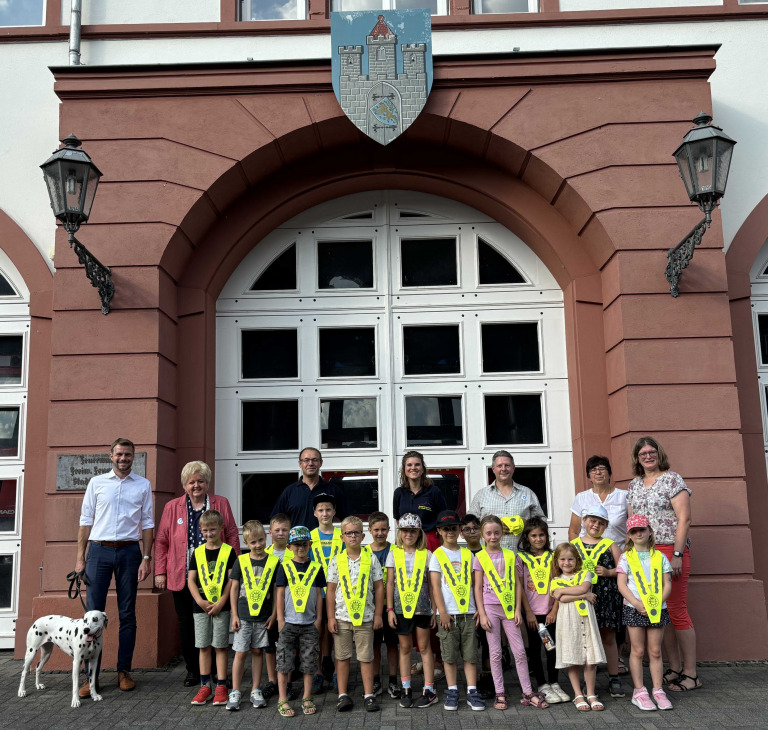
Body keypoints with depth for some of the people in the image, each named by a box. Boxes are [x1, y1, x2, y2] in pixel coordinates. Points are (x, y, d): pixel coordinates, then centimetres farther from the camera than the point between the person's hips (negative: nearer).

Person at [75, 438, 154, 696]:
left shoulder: (143, 485, 7)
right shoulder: (97, 483, 7)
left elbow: (147, 524, 7)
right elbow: (86, 520, 7)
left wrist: (146, 558, 0)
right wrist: (80, 558, 1)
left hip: (129, 551, 0)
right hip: (99, 549, 0)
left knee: (127, 614, 5)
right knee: (93, 612, -2)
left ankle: (124, 671, 14)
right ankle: (92, 675, 4)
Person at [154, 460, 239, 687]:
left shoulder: (221, 504, 6)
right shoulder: (172, 507, 7)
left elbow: (232, 536, 6)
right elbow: (161, 541, 7)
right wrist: (160, 572, 2)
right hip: (182, 577, 1)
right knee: (186, 624, 7)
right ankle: (193, 670, 20)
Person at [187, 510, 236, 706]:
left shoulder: (228, 551, -1)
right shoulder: (198, 552, 6)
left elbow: (231, 580, -5)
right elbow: (191, 580, 4)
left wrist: (221, 602, -12)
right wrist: (200, 601, -9)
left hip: (221, 607, -3)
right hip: (201, 607, 3)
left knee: (220, 646, 1)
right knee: (204, 646, 8)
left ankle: (221, 687, 7)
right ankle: (205, 686, 16)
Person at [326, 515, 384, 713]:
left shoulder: (371, 558, 1)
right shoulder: (337, 560, 1)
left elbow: (379, 587, 4)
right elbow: (331, 590, 3)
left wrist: (378, 614, 0)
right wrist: (331, 617, -2)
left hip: (365, 617, -1)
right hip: (342, 617, 1)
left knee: (366, 657, 4)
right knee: (342, 656, 7)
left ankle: (369, 695, 13)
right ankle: (343, 695, 16)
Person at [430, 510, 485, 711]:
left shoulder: (468, 554, 11)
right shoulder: (437, 555, 3)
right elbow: (436, 587, -2)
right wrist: (442, 612, -10)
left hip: (468, 612, 2)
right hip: (448, 613, -2)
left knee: (470, 654, 3)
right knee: (449, 655, 3)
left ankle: (472, 692, 9)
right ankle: (452, 692, 13)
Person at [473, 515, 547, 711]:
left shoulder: (510, 555, 5)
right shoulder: (480, 557, -1)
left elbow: (517, 585, 5)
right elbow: (478, 588, -2)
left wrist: (518, 610, -2)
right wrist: (482, 614, -7)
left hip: (509, 608, 2)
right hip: (490, 608, -2)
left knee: (520, 652, 3)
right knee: (495, 653, 4)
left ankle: (528, 693, 12)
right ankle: (500, 694, 13)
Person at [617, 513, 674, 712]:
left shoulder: (660, 557, 6)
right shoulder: (626, 557, 1)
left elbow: (667, 584, 3)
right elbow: (622, 585, -5)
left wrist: (658, 602, -12)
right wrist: (636, 603, -16)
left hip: (657, 609, 2)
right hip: (634, 609, -1)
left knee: (655, 651, 6)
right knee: (638, 651, 4)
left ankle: (658, 690, 15)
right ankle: (639, 692, 10)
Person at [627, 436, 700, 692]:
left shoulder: (672, 479, -2)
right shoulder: (634, 485, 15)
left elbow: (684, 518, -8)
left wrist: (677, 554, -14)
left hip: (670, 550, -6)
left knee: (677, 611, -6)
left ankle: (691, 674, 3)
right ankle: (675, 669, 16)